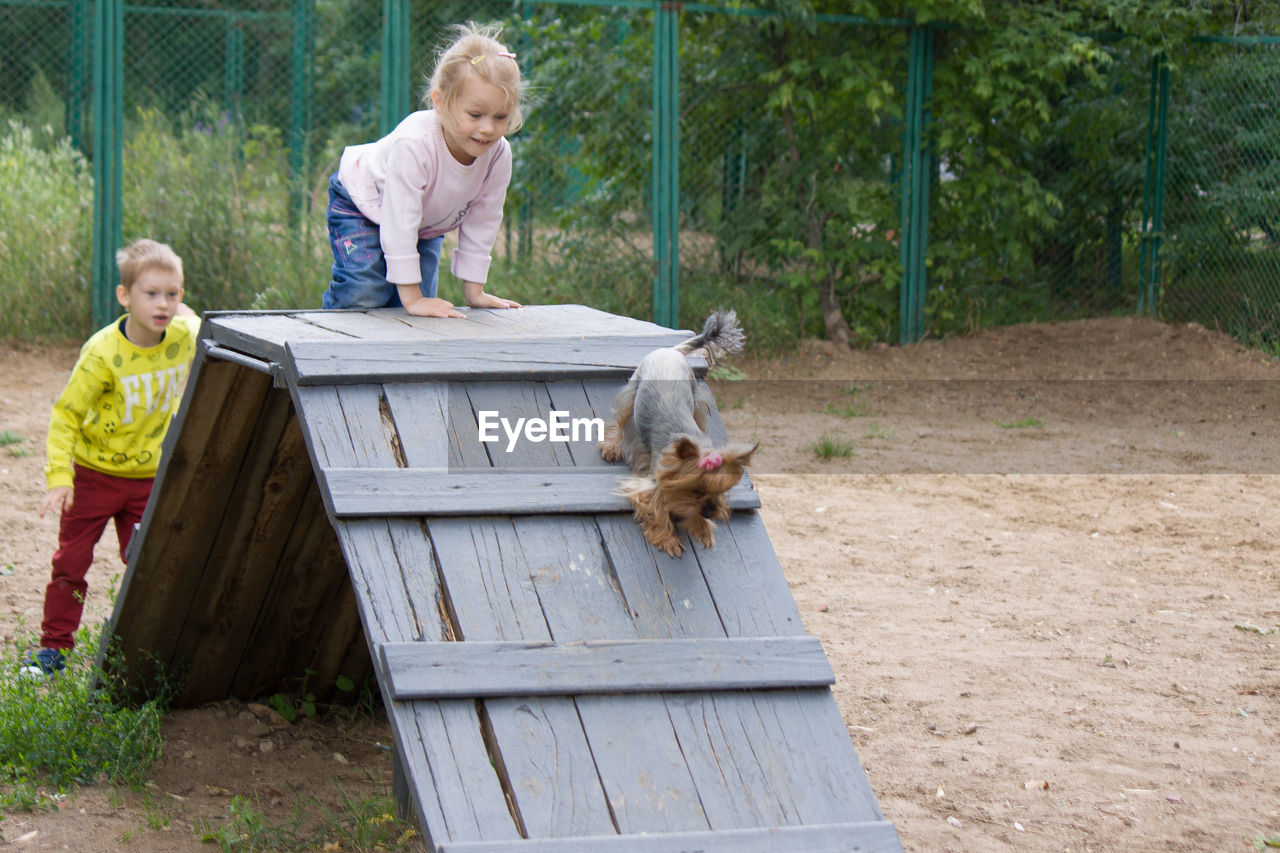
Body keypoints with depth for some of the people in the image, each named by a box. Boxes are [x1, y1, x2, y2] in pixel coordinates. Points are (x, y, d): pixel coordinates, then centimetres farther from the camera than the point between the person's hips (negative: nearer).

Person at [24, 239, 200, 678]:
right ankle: (53, 647, 16)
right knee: (70, 562, 5)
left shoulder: (185, 335, -12)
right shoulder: (102, 353, -25)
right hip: (94, 472, -3)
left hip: (148, 475, 3)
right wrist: (59, 476, -25)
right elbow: (65, 414, -19)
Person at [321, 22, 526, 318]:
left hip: (428, 222, 5)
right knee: (365, 292, -22)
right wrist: (411, 298, -39)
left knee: (421, 311, -4)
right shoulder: (413, 145, -44)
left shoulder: (499, 155, -26)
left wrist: (474, 292, -10)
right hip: (361, 203, -5)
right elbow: (399, 223, -41)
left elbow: (480, 223, -13)